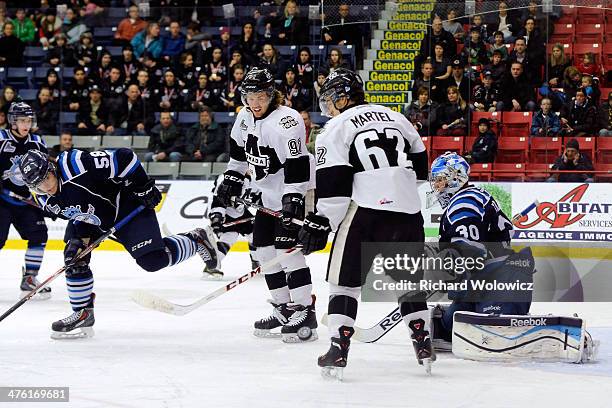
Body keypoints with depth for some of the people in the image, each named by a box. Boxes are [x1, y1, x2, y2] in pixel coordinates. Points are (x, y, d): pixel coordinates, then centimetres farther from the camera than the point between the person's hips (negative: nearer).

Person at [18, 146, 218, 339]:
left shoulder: (78, 165, -36)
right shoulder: (45, 200, -10)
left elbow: (124, 158, -30)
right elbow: (77, 215, 5)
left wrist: (143, 187, -23)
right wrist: (81, 237, -12)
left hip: (126, 204, -7)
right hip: (91, 218, 7)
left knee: (152, 259, -15)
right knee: (74, 257, -7)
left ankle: (195, 241, 11)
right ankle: (83, 313, 7)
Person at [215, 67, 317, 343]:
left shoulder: (286, 122, -24)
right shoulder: (245, 117, 2)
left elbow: (297, 164, -29)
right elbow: (239, 149, 21)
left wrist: (293, 200, -33)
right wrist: (232, 178, 20)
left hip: (292, 194, -9)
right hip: (268, 196, 9)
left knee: (287, 250, -17)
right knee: (265, 251, 9)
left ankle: (305, 313, -14)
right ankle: (283, 309, 21)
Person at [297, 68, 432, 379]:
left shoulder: (336, 128, 2)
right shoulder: (396, 118, 19)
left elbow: (333, 183, -6)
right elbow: (419, 164, 24)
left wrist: (321, 222, -3)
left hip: (365, 212, -5)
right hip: (408, 210, 5)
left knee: (345, 279, 4)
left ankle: (338, 349, -5)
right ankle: (423, 345, 18)